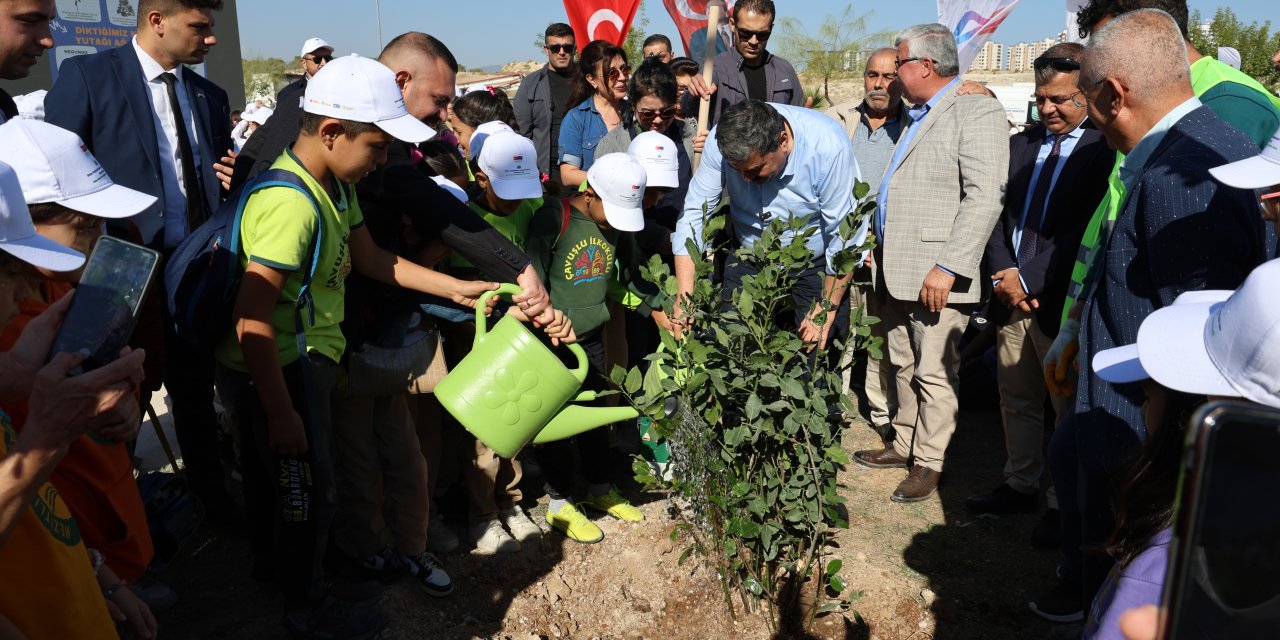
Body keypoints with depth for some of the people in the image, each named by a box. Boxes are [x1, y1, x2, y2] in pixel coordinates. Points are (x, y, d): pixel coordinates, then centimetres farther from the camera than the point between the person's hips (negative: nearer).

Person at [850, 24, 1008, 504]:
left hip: (937, 277, -9)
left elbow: (985, 198, -19)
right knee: (905, 366, 17)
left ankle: (929, 463, 13)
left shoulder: (977, 112, -10)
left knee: (934, 374, 1)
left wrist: (947, 267, -23)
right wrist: (883, 250, 16)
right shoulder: (919, 116, 19)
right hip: (899, 270, 9)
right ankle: (905, 444, 30)